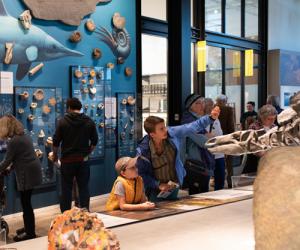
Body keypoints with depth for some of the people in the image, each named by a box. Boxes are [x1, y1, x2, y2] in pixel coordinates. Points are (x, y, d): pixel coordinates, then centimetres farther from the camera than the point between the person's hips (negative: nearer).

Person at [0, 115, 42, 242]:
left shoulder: (13, 141, -17)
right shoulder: (24, 136, 13)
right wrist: (11, 166, 21)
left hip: (27, 173, -10)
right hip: (32, 170, 10)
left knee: (25, 203, -1)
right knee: (26, 202, 18)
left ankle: (30, 233, 7)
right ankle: (29, 227, 29)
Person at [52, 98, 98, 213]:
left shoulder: (63, 121, -5)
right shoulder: (89, 122, 2)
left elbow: (56, 142, -3)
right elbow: (94, 141, 5)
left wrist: (55, 156, 11)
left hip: (67, 160, -1)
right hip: (83, 160, 2)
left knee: (66, 188, 6)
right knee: (84, 187, 7)